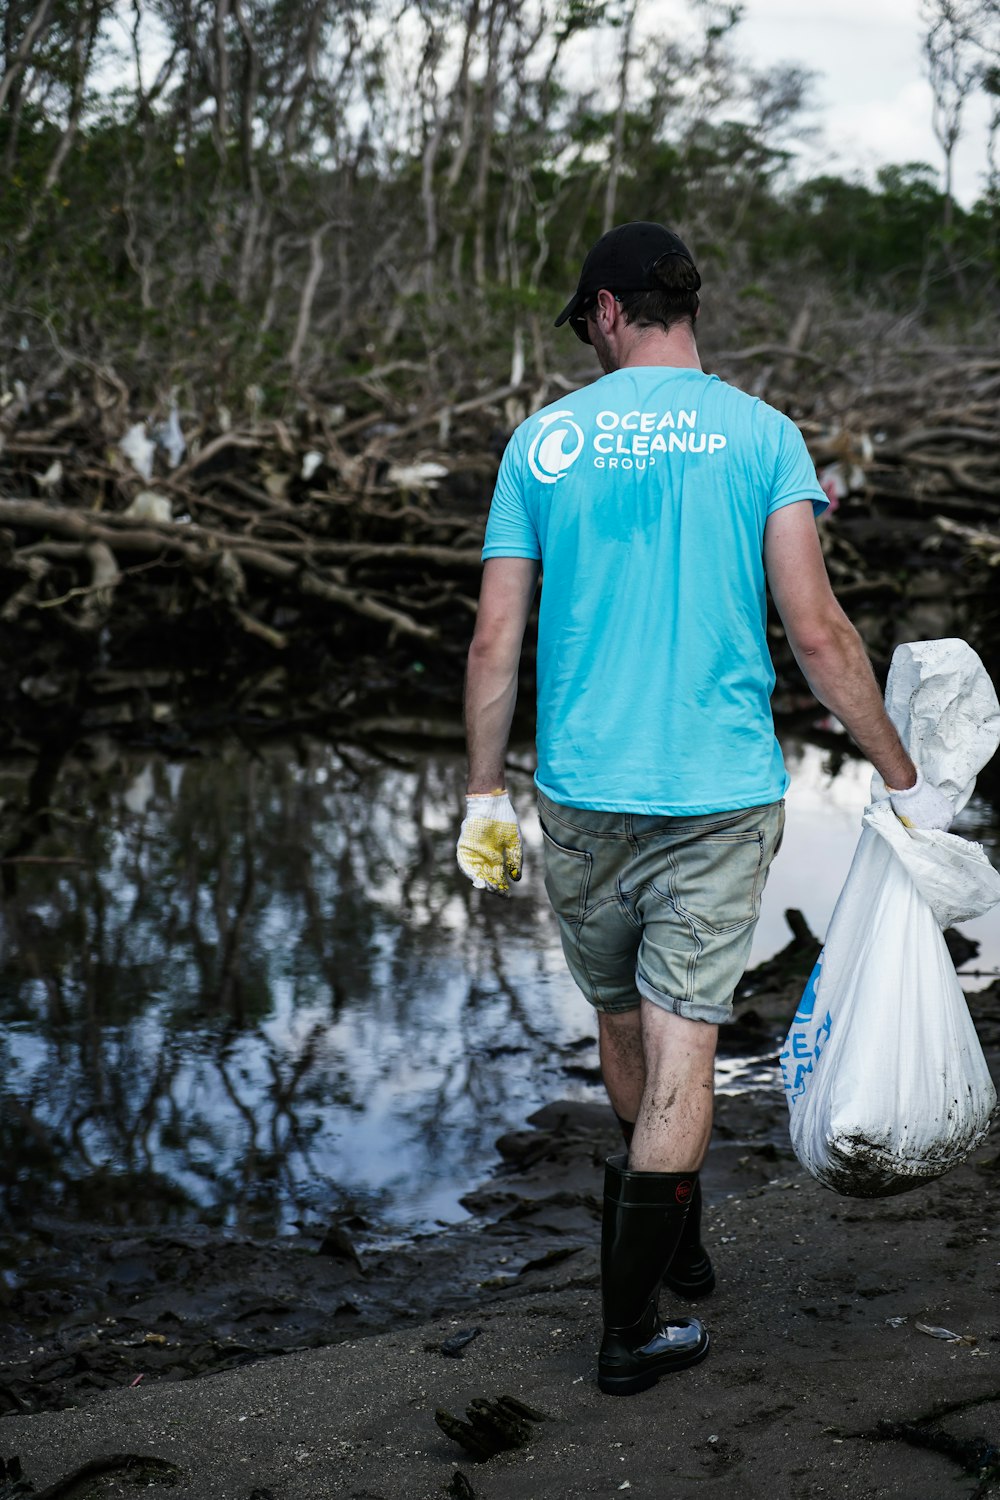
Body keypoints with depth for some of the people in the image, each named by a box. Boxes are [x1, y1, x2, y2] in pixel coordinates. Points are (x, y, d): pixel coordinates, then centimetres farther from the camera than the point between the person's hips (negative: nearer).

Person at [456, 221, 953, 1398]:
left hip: (583, 793, 2)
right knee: (681, 1045, 1)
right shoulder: (760, 435, -2)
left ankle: (675, 1249, 38)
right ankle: (633, 1327, 3)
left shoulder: (545, 440, 2)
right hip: (720, 793, -2)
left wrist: (485, 798, 10)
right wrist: (904, 782, 0)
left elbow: (495, 641, 1)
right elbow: (815, 630, -9)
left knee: (622, 1028, 19)